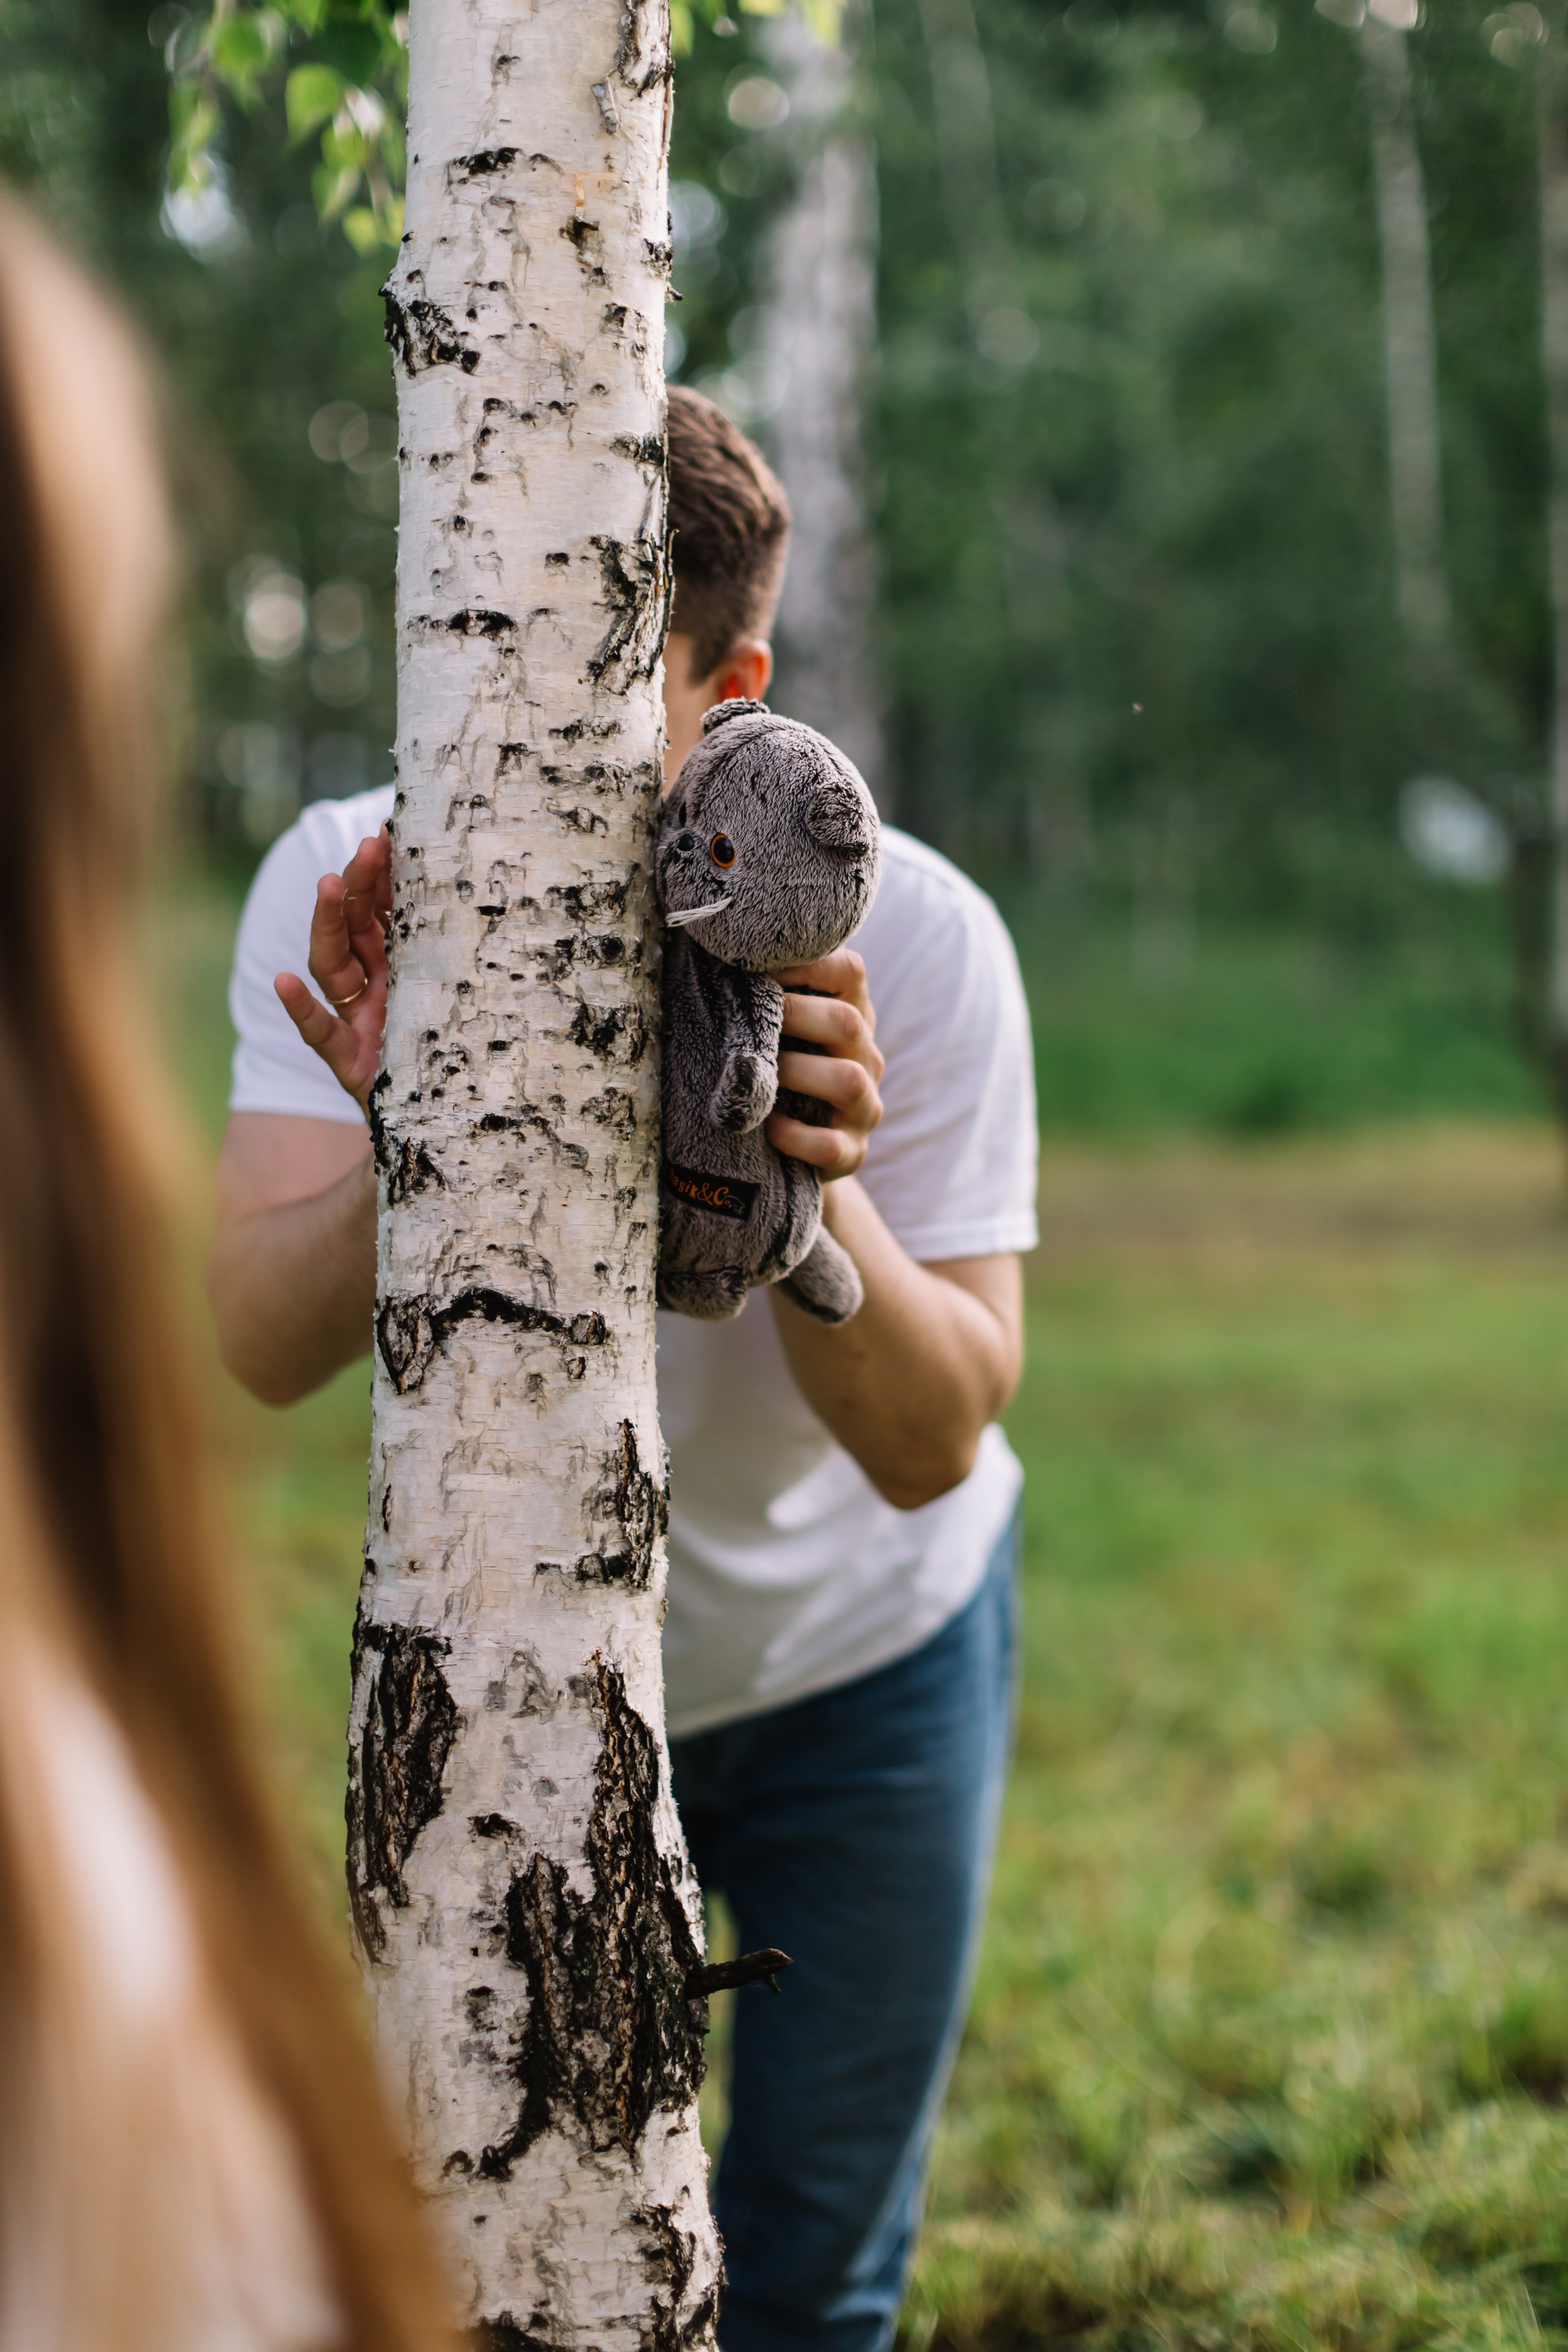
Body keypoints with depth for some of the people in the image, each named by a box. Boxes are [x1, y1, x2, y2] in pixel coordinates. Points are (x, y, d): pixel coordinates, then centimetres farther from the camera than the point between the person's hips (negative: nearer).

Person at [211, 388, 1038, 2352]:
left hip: (860, 1655, -1)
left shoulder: (902, 934, -25)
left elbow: (932, 1447, -27)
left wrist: (808, 1189, -46)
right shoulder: (350, 887, -19)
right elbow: (265, 1350, -28)